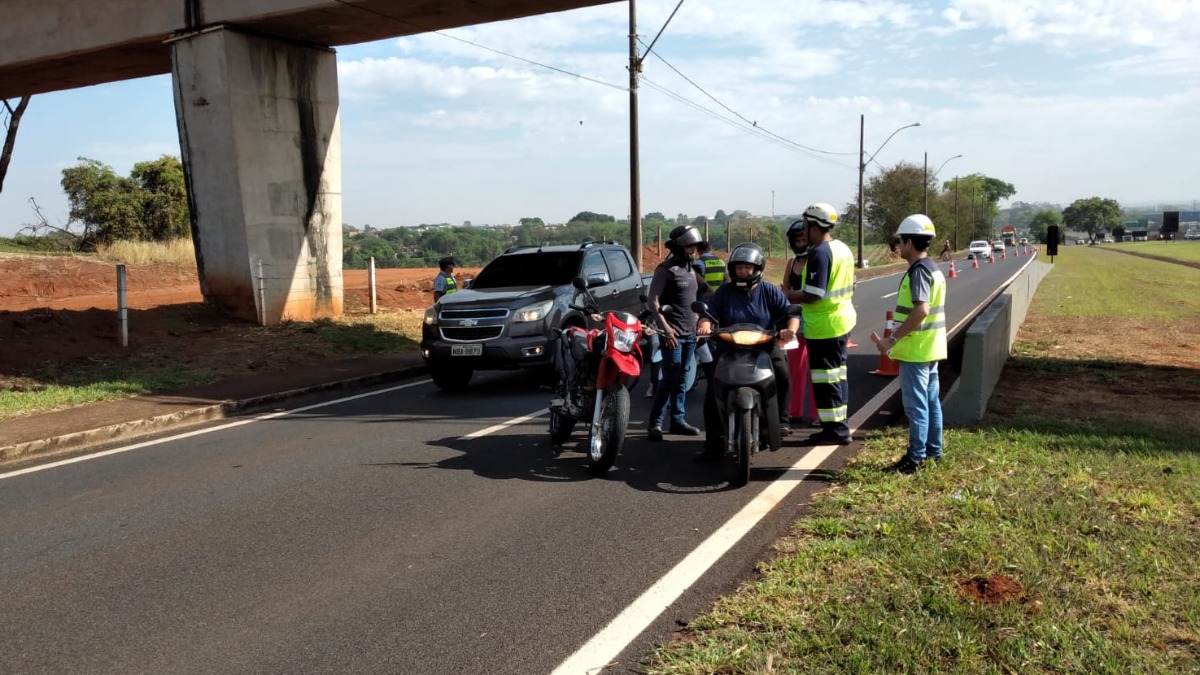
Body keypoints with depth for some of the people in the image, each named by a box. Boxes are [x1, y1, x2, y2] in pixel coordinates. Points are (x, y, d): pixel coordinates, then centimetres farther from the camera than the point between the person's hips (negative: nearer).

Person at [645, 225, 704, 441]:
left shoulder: (690, 269, 17)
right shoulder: (666, 269, -9)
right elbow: (652, 300, -14)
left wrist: (698, 321, 16)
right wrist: (665, 327, -21)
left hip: (690, 332, 8)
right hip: (673, 333, -8)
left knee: (682, 379, 10)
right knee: (670, 378, -10)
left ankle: (678, 420, 17)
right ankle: (655, 423, -5)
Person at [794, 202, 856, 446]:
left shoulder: (819, 253, -19)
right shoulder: (843, 248, 12)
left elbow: (812, 295, -25)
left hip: (824, 325, -10)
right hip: (843, 319, 10)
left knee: (826, 379, -3)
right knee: (838, 374, 17)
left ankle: (835, 430, 1)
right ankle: (839, 425, 25)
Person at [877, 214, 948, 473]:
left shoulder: (918, 270, -18)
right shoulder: (933, 268, 13)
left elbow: (921, 310, -29)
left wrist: (892, 339, -26)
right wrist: (899, 338, 18)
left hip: (916, 350, -10)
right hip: (930, 347, 10)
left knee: (916, 404, -3)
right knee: (931, 400, 16)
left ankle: (916, 456, 3)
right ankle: (933, 449, 25)